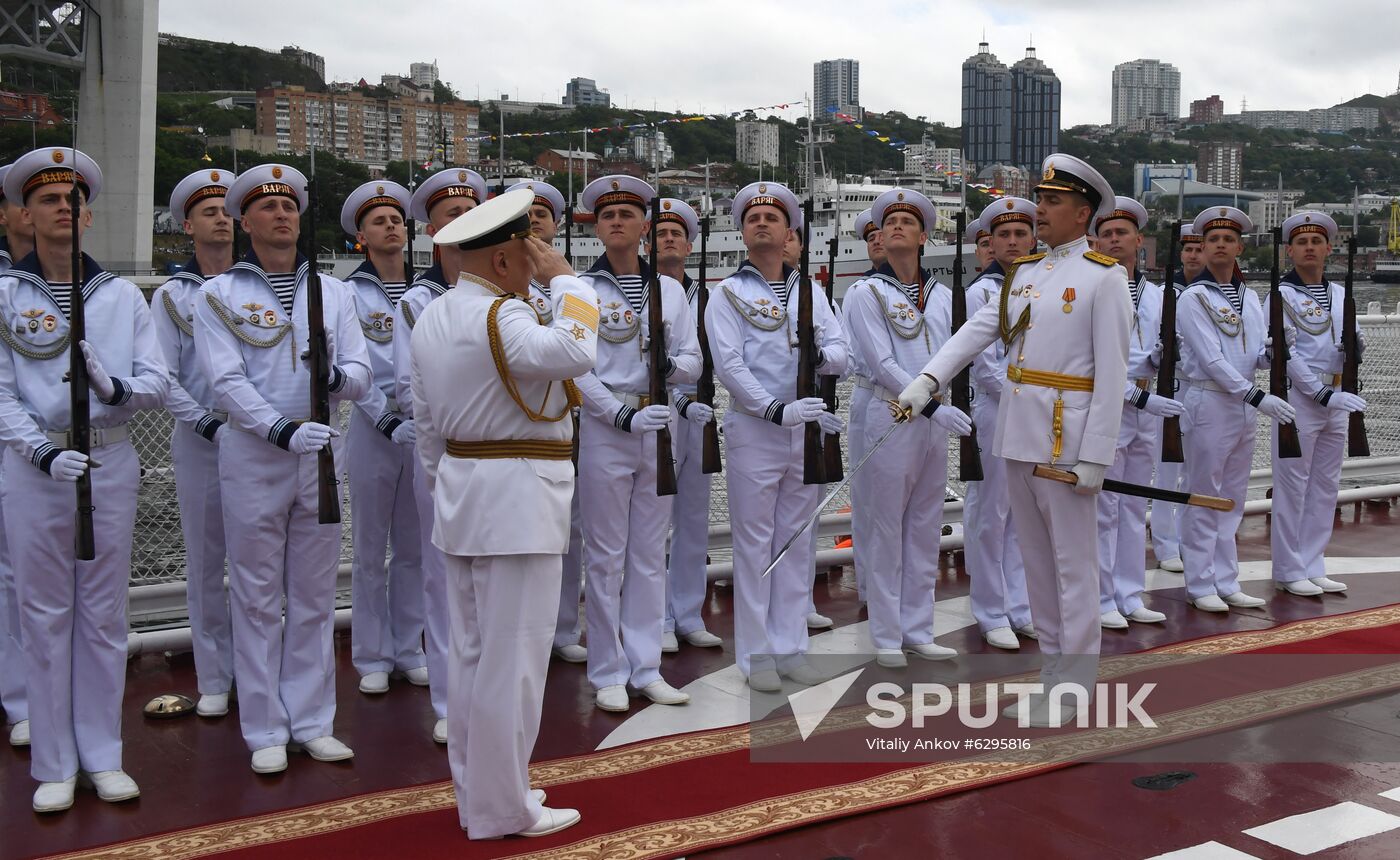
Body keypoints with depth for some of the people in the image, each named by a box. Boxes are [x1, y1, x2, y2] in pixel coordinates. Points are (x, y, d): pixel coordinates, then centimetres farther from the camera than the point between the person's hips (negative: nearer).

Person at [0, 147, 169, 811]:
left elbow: (158, 383, 1)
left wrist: (114, 387, -20)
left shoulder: (122, 296, 7)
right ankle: (55, 765, 15)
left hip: (111, 463, 1)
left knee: (104, 612, 7)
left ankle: (102, 756, 18)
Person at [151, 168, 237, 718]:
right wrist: (212, 425, -12)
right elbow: (164, 379, 0)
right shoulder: (170, 296, 7)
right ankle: (214, 679, 15)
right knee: (206, 561, 5)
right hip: (199, 443, 0)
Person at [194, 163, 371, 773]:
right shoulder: (218, 295, 1)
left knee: (315, 596, 8)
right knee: (258, 597, 3)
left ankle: (312, 722, 18)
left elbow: (360, 375, 3)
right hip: (253, 456, -3)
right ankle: (265, 730, 13)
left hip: (322, 454, 3)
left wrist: (336, 375, -21)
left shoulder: (334, 292, 10)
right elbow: (227, 381, -10)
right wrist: (282, 429, -23)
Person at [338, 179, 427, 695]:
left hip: (423, 426, 3)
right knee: (371, 550, 4)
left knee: (414, 547, 10)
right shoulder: (350, 294, 0)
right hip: (372, 427, -3)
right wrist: (388, 421, -17)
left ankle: (409, 651, 22)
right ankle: (373, 658, 15)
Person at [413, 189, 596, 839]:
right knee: (511, 658, 0)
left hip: (461, 496, 10)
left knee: (471, 652, 16)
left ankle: (474, 793, 27)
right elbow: (575, 352, -33)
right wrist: (563, 279, -18)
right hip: (517, 501, -10)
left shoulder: (432, 318, 12)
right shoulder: (500, 316, -18)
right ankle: (501, 810, 10)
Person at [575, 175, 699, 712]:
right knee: (606, 556, 2)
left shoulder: (669, 289, 10)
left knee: (650, 553, 9)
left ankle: (646, 668, 18)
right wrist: (624, 415, -17)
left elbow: (693, 360, 8)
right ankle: (608, 674, 12)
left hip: (658, 428, 3)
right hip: (604, 427, -3)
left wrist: (671, 366, -15)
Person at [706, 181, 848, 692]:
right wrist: (777, 410, -19)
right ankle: (756, 655, 8)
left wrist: (822, 356, -18)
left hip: (806, 428, 4)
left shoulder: (810, 292, 14)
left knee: (797, 541, 8)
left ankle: (790, 649, 16)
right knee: (755, 542, 0)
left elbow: (840, 352, 6)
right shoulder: (728, 294, 2)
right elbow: (729, 365, -10)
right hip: (754, 428, -4)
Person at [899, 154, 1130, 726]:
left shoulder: (1104, 278, -7)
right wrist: (928, 380, -12)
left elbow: (1112, 374, -12)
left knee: (1073, 564, 1)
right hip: (1017, 437, 7)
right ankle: (1053, 675, 25)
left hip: (1065, 439, -7)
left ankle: (1072, 694, 11)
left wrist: (1095, 457, -16)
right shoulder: (1024, 272, 14)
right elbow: (978, 329, 3)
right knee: (1036, 560, 13)